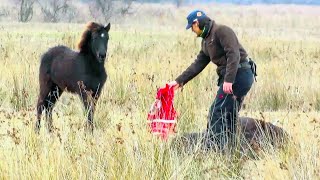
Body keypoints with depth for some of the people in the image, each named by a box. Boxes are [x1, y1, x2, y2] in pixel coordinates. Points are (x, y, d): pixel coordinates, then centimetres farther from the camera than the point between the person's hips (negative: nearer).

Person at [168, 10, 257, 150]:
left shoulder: (222, 31, -11)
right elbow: (198, 64, 22)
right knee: (229, 116, 12)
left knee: (216, 112, -12)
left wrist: (228, 79, -28)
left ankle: (212, 148, -12)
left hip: (239, 74, -10)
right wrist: (179, 81, 16)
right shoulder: (206, 41, 19)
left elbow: (234, 54, -21)